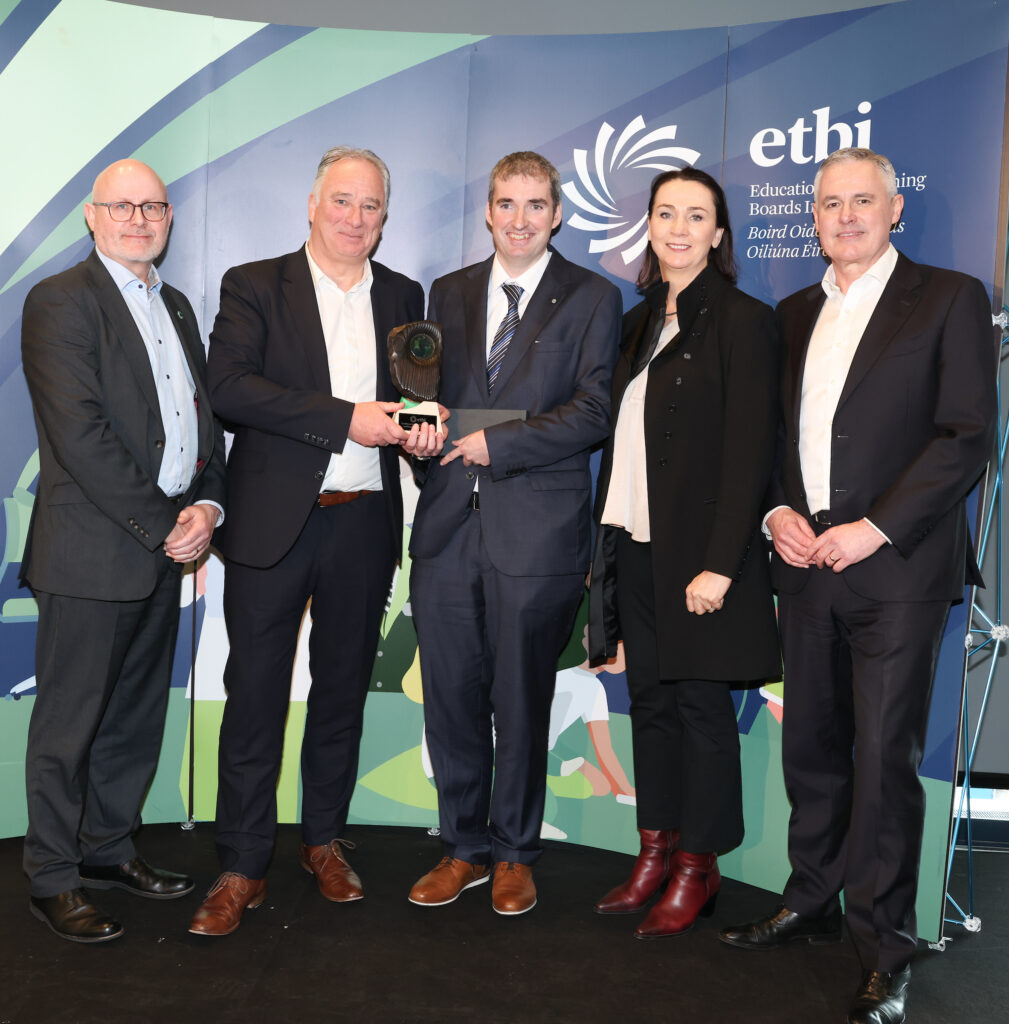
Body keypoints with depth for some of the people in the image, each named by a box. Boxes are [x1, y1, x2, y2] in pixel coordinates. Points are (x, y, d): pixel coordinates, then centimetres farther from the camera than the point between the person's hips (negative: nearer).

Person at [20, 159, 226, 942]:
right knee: (70, 721, 4)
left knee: (137, 713, 15)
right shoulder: (60, 301, -7)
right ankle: (54, 879, 18)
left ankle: (110, 848, 31)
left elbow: (205, 413, 15)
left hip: (165, 543, 7)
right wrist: (160, 525, -15)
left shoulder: (176, 306, 17)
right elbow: (81, 435, -16)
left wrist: (207, 504, -2)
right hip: (92, 549, -7)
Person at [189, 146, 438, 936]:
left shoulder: (403, 297, 12)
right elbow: (229, 385, -14)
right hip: (272, 522, -3)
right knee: (255, 694, 1)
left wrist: (417, 425, -8)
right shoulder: (254, 286, 0)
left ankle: (325, 840, 31)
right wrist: (345, 419, -20)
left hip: (364, 523, 4)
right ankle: (242, 869, 14)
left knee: (344, 689, 13)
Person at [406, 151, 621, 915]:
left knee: (522, 700, 6)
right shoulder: (449, 293, 16)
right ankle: (465, 847, 26)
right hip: (449, 525, 4)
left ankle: (514, 852, 25)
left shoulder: (592, 298, 3)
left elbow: (594, 410, -7)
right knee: (450, 697, 8)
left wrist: (497, 442, -14)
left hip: (536, 529, -3)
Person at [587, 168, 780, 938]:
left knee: (700, 703, 4)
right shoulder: (640, 323, 14)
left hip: (697, 552, -6)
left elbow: (750, 451, -13)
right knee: (650, 701, 13)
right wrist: (606, 539, 9)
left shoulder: (742, 321, -7)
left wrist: (720, 563, -18)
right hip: (636, 546, 6)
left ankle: (698, 865, 19)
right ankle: (656, 850, 26)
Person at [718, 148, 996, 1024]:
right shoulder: (794, 313, 17)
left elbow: (967, 436, -7)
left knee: (885, 759, -2)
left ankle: (886, 951, 12)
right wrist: (779, 511, 0)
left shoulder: (949, 298, 1)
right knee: (811, 747, 12)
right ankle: (812, 904, 29)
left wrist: (875, 529, -14)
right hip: (807, 560, 5)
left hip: (896, 565, -5)